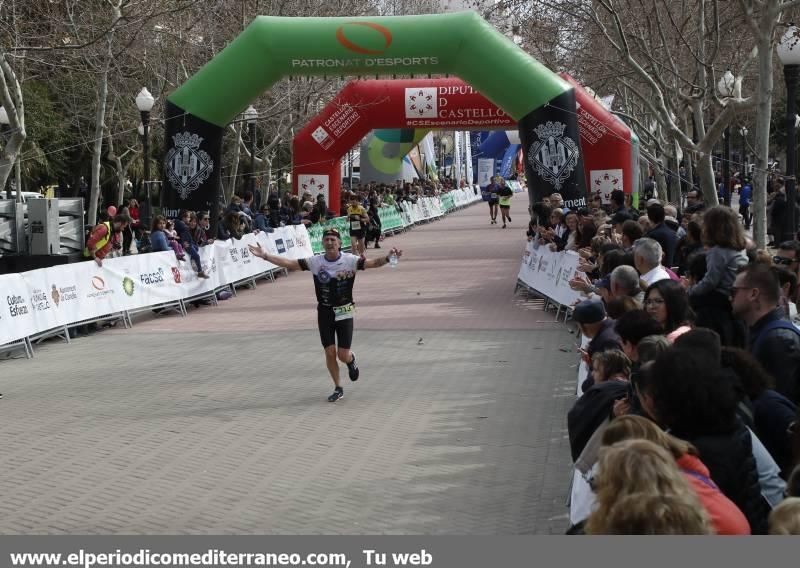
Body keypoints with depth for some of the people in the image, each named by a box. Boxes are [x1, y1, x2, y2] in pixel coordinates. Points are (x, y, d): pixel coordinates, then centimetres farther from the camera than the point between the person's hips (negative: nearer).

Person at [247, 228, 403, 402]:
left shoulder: (349, 260, -10)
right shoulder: (315, 262, -4)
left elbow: (372, 263, -22)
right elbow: (289, 263, -5)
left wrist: (387, 258, -42)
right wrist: (265, 256, -12)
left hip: (344, 312, -2)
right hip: (324, 312, 2)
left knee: (343, 355, -4)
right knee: (330, 352, 1)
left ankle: (351, 360, 35)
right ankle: (338, 388, 20)